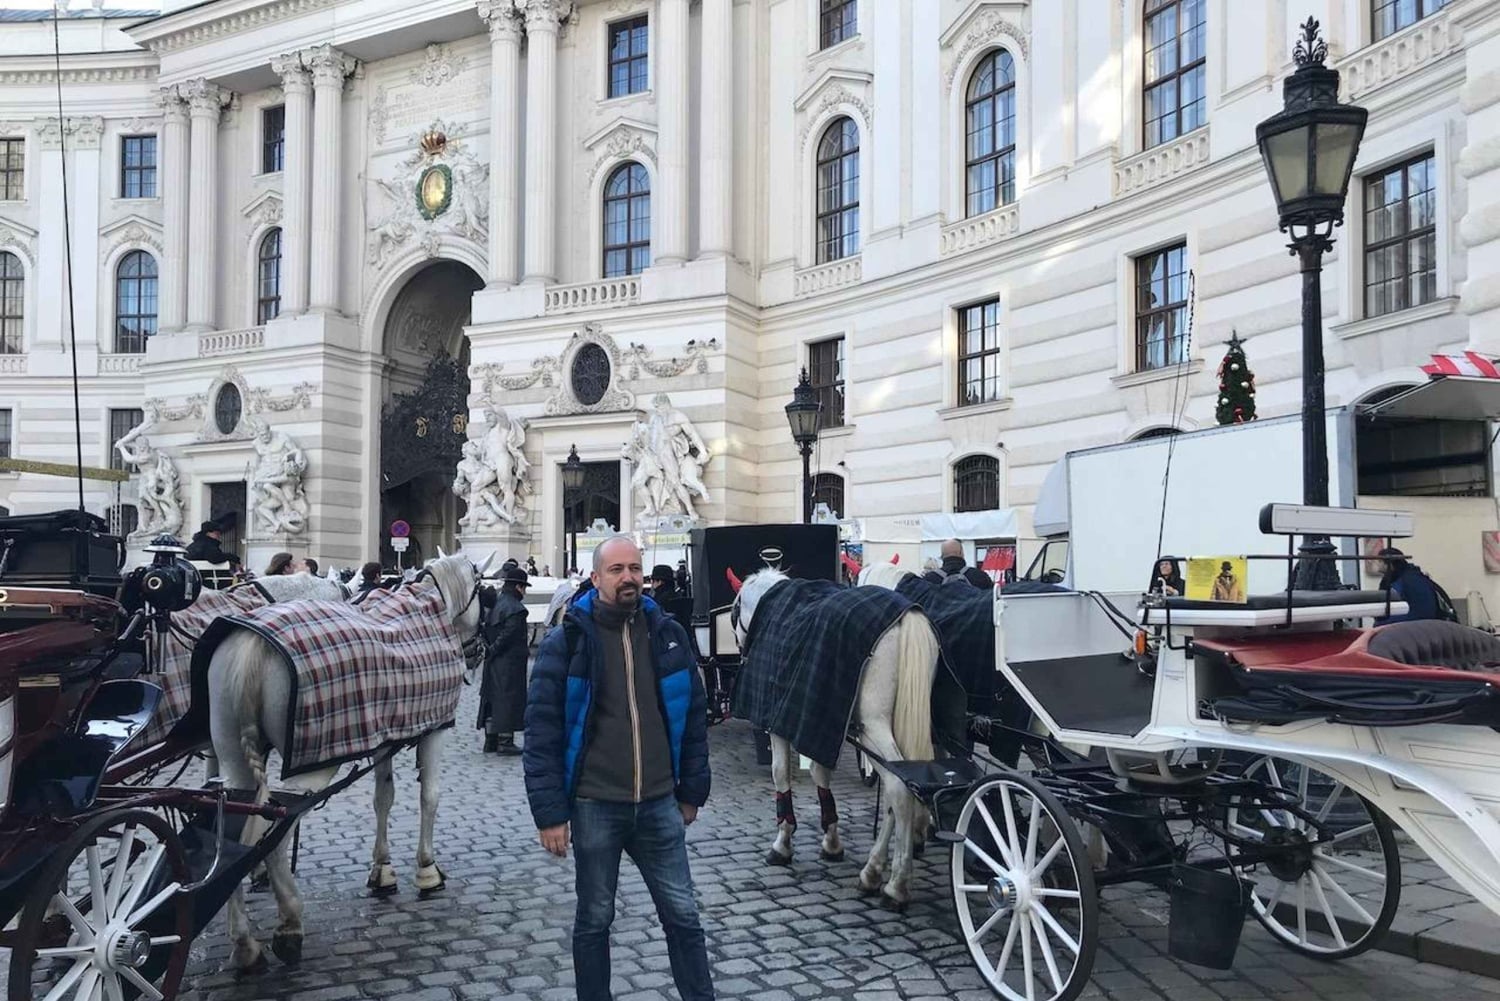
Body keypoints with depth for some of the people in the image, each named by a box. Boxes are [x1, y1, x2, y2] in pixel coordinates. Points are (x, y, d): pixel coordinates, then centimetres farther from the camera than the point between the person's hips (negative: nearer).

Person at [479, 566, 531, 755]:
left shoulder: (494, 603, 11)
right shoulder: (516, 609, -16)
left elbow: (486, 629, 12)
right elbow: (508, 635, -21)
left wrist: (490, 648, 8)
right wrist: (493, 650, -10)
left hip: (493, 662, 9)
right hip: (510, 662, -9)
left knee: (492, 697, 14)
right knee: (509, 698, -2)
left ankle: (490, 740, 21)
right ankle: (505, 742, 0)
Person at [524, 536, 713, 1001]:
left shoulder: (667, 635, 3)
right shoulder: (566, 641, -6)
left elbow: (693, 715, 10)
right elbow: (543, 730, -7)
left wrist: (692, 790, 10)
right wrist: (550, 811, -11)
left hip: (659, 803, 3)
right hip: (595, 805, -2)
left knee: (683, 914, 9)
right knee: (594, 918, 12)